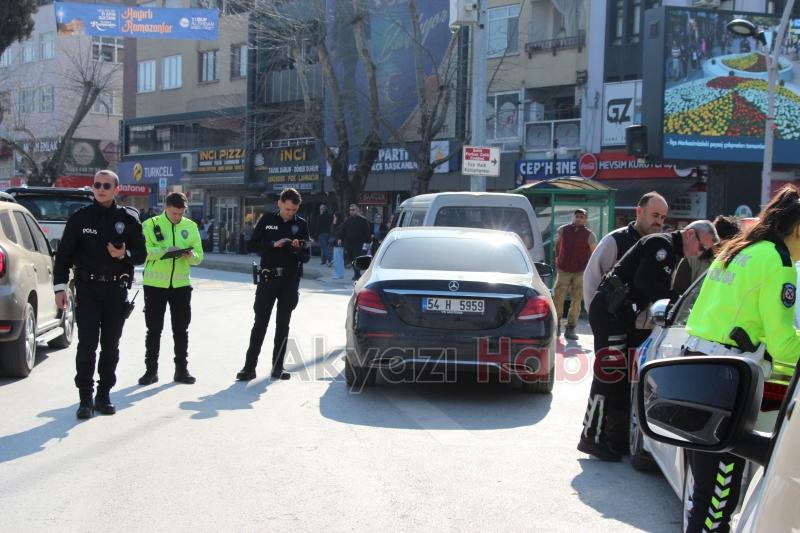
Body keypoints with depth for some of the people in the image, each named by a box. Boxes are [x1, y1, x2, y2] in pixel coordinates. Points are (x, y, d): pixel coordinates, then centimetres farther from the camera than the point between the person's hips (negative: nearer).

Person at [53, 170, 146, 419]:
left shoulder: (128, 219, 4)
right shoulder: (80, 218, 3)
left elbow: (141, 254, 5)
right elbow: (64, 254, 4)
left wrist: (124, 254, -16)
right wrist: (60, 287, -2)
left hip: (117, 290, 1)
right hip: (87, 288, -1)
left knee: (111, 346, 8)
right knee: (87, 345, -4)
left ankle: (104, 395, 18)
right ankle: (85, 398, 4)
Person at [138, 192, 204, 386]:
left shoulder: (191, 227, 6)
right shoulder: (150, 224, -2)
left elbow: (199, 255, 5)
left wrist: (191, 255, -18)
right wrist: (163, 251, -29)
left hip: (181, 284, 2)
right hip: (155, 284, -2)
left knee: (181, 330, 8)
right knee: (153, 330, 6)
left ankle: (181, 370, 17)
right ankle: (151, 370, 15)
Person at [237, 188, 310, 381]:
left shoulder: (301, 224, 4)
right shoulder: (267, 220, 2)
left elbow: (306, 257, 4)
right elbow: (252, 245, -2)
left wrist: (298, 250, -18)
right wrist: (274, 244, -15)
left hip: (290, 280, 1)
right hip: (268, 278, -1)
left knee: (283, 324, 7)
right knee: (260, 323, -2)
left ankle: (278, 367, 14)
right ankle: (249, 367, 1)